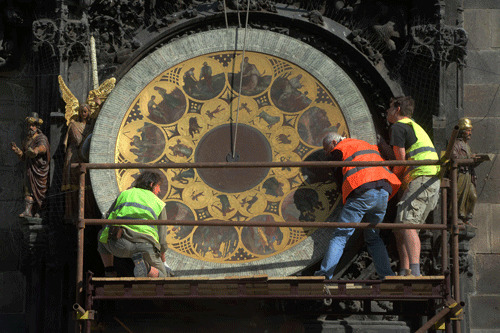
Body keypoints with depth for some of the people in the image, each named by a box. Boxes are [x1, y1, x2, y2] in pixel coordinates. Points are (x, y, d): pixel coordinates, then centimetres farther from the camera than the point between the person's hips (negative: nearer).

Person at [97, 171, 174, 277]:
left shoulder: (124, 194, 25)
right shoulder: (159, 204, 22)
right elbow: (162, 240, 22)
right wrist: (164, 263, 38)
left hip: (120, 245, 1)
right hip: (145, 245, -1)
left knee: (102, 234, 36)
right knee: (161, 276, 19)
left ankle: (110, 274, 19)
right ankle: (143, 266, -15)